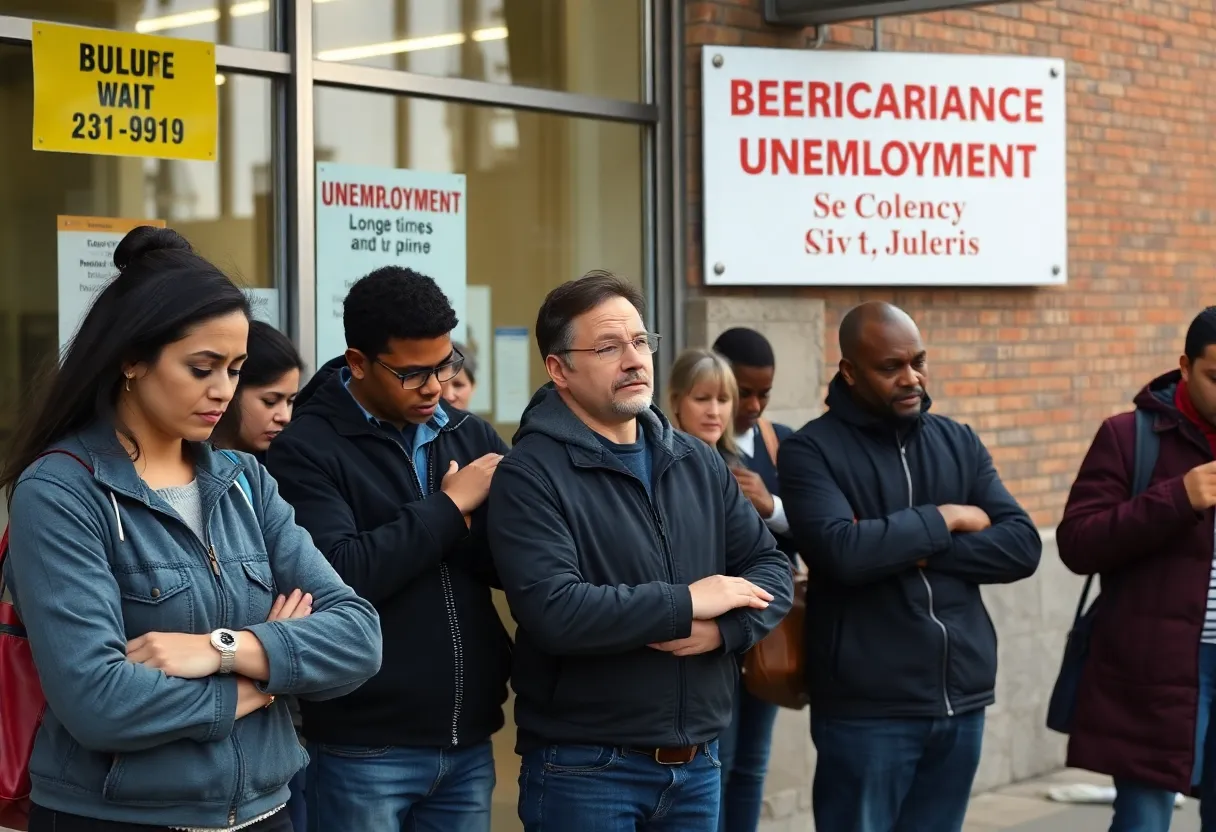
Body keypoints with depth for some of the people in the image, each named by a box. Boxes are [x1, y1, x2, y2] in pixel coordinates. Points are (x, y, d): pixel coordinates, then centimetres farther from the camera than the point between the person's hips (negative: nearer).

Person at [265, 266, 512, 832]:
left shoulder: (472, 436, 9)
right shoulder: (306, 450, -8)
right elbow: (340, 574, -20)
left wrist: (461, 524, -15)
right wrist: (448, 507, -13)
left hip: (469, 742, 5)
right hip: (366, 748, -5)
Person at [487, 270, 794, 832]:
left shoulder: (698, 462, 10)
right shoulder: (530, 475, -11)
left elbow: (770, 568, 8)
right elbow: (553, 611, -24)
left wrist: (721, 627, -13)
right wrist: (687, 604, -17)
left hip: (698, 764, 6)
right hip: (584, 770, -6)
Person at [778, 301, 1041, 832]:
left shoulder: (959, 442, 10)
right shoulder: (812, 450, -5)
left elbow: (1022, 546, 0)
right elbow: (842, 552, -22)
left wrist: (914, 550, -12)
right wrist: (943, 519, -9)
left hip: (961, 700, 5)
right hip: (867, 709, -4)